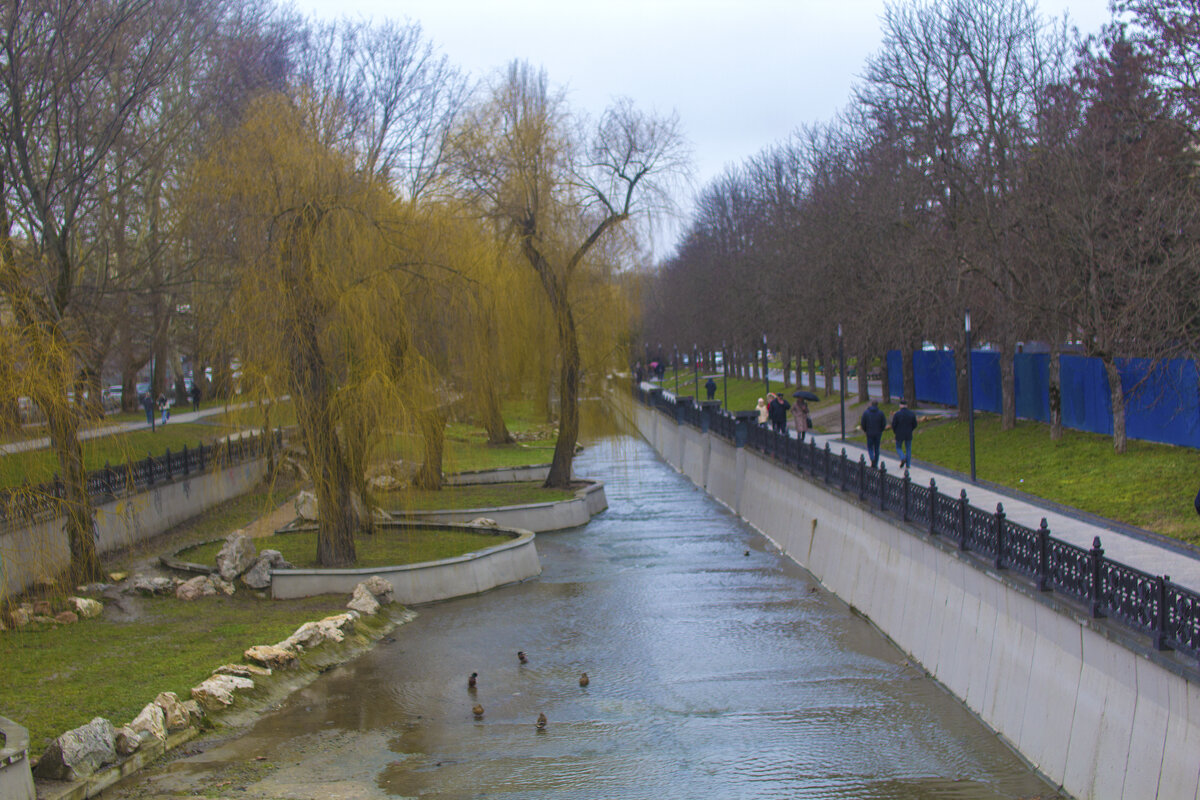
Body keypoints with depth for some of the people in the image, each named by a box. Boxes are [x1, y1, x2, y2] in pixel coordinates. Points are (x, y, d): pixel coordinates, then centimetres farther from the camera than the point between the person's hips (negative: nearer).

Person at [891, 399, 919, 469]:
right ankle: (908, 464, 14)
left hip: (899, 435, -2)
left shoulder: (897, 414, -13)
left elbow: (893, 425, -10)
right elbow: (915, 425, 2)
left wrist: (895, 432, 9)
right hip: (909, 435, 2)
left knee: (898, 448, 15)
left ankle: (903, 458, -11)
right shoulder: (912, 414, -3)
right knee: (908, 449, 14)